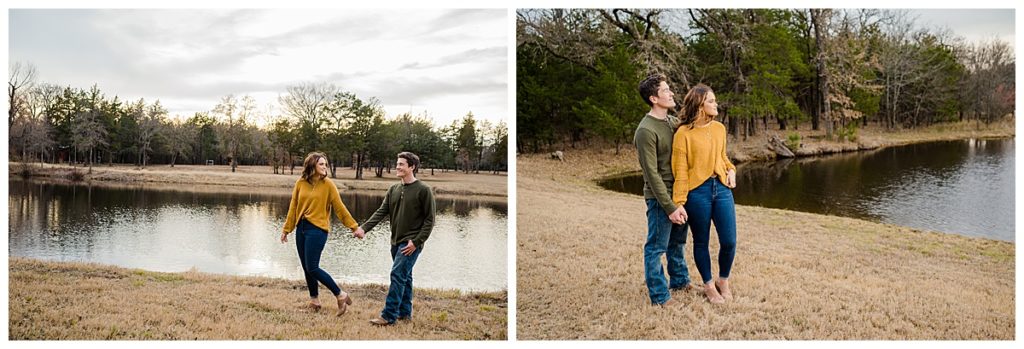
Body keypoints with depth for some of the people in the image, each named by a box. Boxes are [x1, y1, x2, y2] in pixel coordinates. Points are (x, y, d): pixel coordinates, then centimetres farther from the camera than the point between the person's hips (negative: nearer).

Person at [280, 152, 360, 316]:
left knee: (312, 268, -9)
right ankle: (314, 300, 24)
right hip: (301, 228, 5)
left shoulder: (328, 184, -6)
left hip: (317, 229, -5)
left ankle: (341, 295, 1)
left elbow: (339, 207, -3)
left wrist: (354, 227, -4)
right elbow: (293, 207, 10)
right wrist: (286, 229, 12)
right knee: (306, 267, 10)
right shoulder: (300, 183, 4)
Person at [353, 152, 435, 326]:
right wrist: (364, 228, -11)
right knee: (404, 277, 13)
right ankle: (405, 312, 22)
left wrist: (416, 242, -16)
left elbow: (429, 220, -9)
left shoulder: (423, 190, -8)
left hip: (411, 243, -7)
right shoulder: (394, 189, 11)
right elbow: (381, 212, 4)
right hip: (396, 242, 7)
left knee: (398, 275, -13)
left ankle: (388, 316, -12)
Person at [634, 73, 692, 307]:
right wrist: (669, 207, -20)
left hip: (678, 192, 8)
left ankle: (679, 281, 37)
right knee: (657, 247, 3)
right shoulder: (646, 131, -18)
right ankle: (659, 295, 13)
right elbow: (652, 174, -19)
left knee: (677, 242, 21)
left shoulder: (673, 122, 7)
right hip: (660, 197, -8)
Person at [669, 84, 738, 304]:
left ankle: (723, 281, 28)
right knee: (701, 242, 9)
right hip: (697, 191, -4)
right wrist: (678, 203, -13)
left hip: (722, 188, 5)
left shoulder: (719, 128, 7)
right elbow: (680, 171, -9)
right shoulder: (684, 133, -9)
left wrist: (731, 170, 4)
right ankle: (709, 286, 27)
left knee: (729, 241, 3)